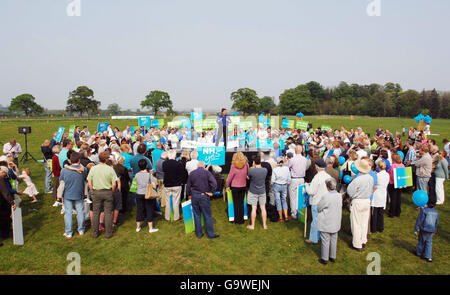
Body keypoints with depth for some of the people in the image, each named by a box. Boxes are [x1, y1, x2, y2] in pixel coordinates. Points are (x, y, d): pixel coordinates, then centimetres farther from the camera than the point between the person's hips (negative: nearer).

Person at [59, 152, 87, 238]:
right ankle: (81, 230, 25)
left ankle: (68, 233, 16)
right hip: (79, 195, 1)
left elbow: (60, 181, -1)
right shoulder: (83, 170, -15)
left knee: (68, 213, 9)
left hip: (67, 195, 0)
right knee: (80, 212, 13)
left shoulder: (64, 170, -14)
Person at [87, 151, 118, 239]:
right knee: (108, 213, 7)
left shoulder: (93, 168, -4)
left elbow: (89, 183, -2)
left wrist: (93, 192, 10)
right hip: (108, 192, -1)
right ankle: (108, 233, 14)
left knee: (95, 213, 11)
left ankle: (95, 233, 19)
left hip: (96, 192, 1)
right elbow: (114, 184, -8)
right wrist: (111, 192, 7)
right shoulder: (110, 169, -8)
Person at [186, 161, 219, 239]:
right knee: (207, 216, 5)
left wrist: (189, 195, 22)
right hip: (204, 195, -3)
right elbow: (214, 183, -19)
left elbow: (188, 186, 10)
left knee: (197, 215, 12)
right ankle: (211, 234, 12)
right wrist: (211, 192, -8)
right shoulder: (207, 172, -7)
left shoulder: (192, 173, 5)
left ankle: (199, 233, 20)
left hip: (194, 195, 4)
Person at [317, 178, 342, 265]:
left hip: (326, 224, -6)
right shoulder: (339, 196, -5)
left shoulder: (325, 197, -25)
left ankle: (324, 259, 18)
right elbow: (340, 207, 6)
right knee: (333, 240, 18)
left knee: (325, 241, 7)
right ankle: (333, 257, 32)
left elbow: (319, 208, -14)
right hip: (335, 223, 6)